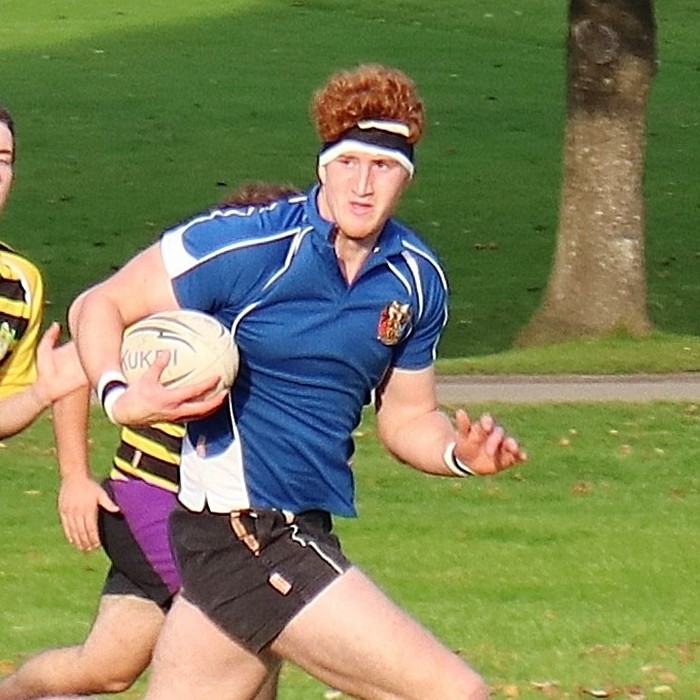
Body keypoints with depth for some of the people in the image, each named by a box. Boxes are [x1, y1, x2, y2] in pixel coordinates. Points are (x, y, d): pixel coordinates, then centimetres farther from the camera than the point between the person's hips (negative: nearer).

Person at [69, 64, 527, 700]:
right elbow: (100, 306, -5)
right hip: (244, 534, -8)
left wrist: (460, 453, -4)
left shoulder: (416, 280, 6)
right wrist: (120, 397, -25)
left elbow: (407, 418, 18)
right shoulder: (245, 246, -14)